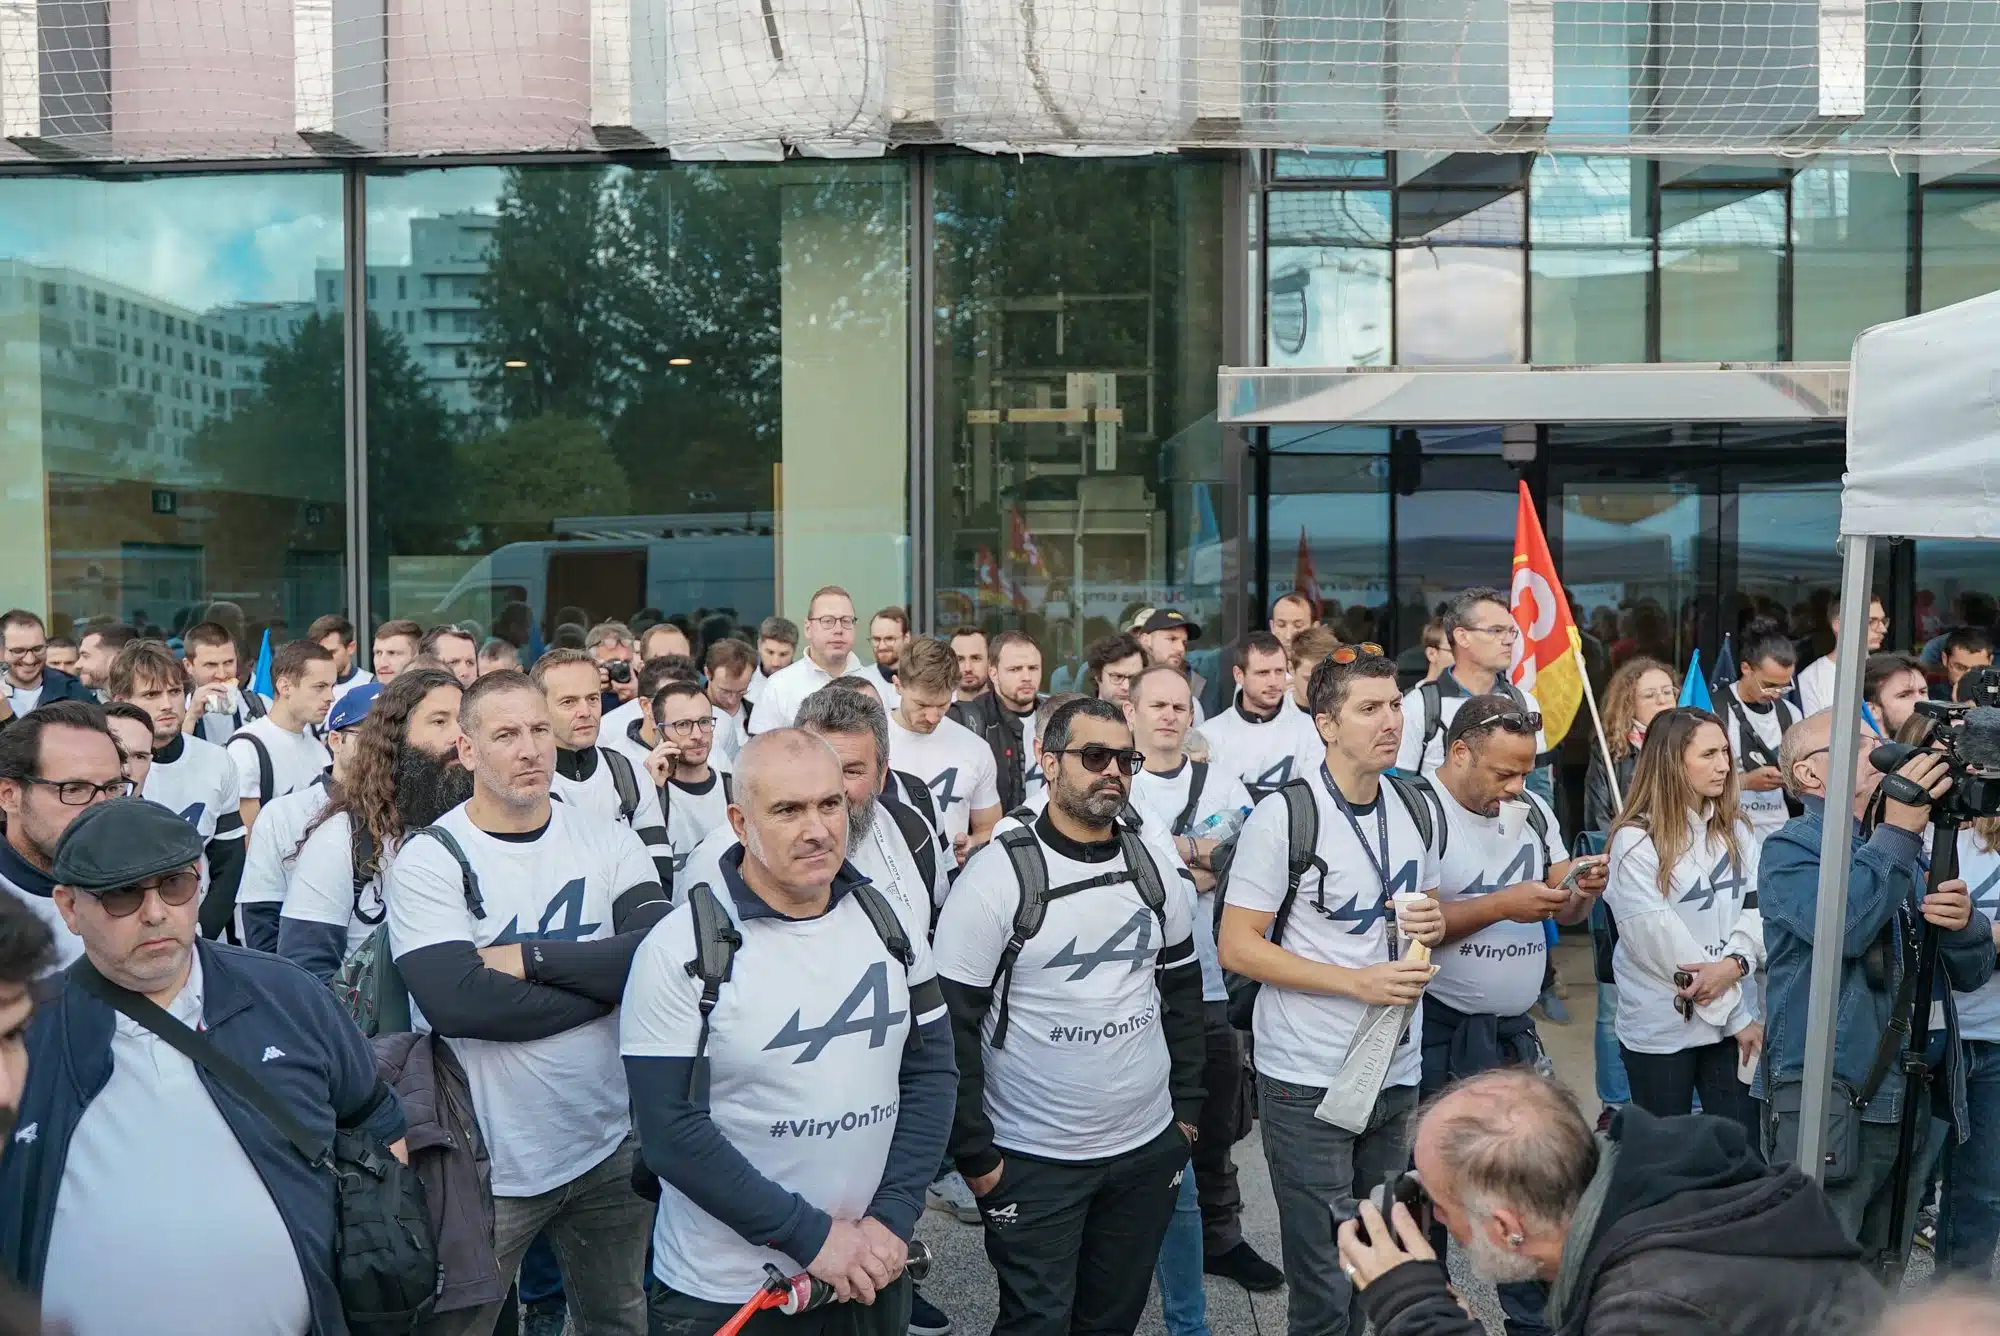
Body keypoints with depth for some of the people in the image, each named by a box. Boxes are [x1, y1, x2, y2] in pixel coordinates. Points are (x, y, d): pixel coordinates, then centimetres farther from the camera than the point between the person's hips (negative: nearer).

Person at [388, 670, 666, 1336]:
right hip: (493, 1163, -3)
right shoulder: (427, 862, -10)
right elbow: (456, 1002, -24)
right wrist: (604, 979, -16)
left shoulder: (606, 839, -1)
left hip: (611, 1142, 3)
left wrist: (527, 958, -20)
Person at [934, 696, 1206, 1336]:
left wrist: (1187, 1109, 11)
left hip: (1149, 1149, 5)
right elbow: (953, 1027, -12)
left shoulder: (1156, 871, 3)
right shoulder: (997, 877, -13)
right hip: (1034, 1162, -5)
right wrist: (975, 1155, -11)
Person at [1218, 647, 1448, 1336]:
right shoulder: (1283, 816, -13)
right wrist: (1358, 981, -20)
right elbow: (1237, 947, -13)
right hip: (1308, 1079, -5)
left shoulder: (1420, 808, 6)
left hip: (1397, 1074, 6)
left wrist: (1434, 924, -4)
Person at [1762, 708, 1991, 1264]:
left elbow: (1971, 972, 13)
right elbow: (1840, 927, -24)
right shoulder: (1790, 849, -4)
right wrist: (1899, 829, -22)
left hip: (1916, 1102, 7)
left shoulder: (1906, 851, 18)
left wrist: (1963, 922, -9)